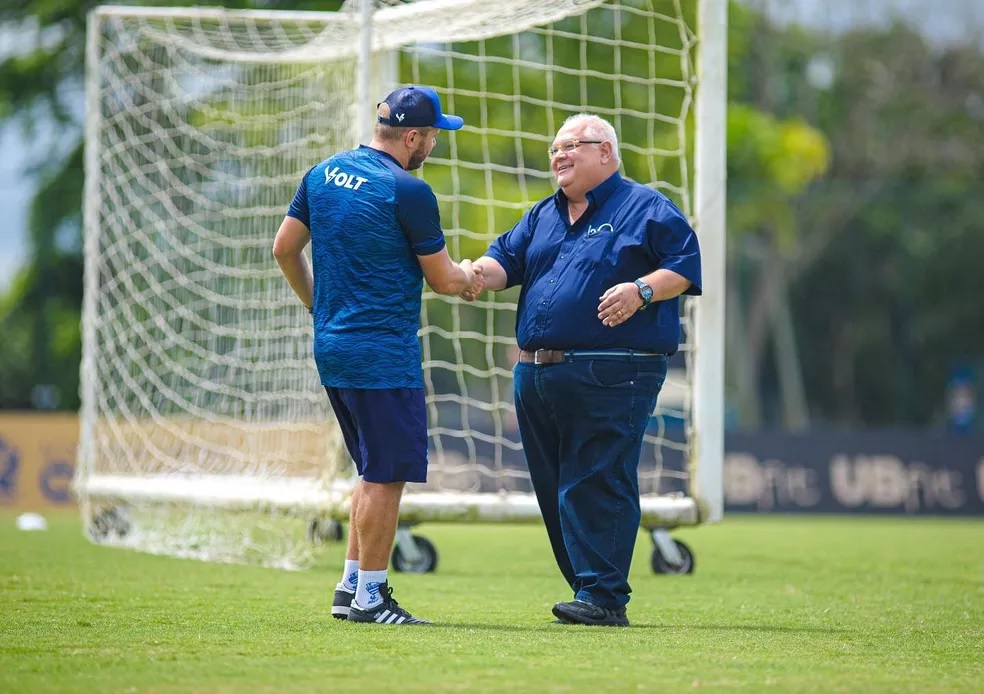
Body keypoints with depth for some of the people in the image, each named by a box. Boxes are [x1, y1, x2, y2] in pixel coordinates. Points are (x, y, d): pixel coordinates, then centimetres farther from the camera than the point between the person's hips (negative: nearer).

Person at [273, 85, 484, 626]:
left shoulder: (323, 173, 9)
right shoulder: (408, 192, -14)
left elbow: (284, 247, 16)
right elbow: (442, 280, -6)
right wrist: (468, 275, 16)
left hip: (330, 347, 9)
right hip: (384, 353, -8)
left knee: (377, 472, 18)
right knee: (386, 476, -2)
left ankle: (350, 586, 19)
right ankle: (369, 596, 1)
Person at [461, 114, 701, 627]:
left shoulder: (645, 209, 2)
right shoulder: (543, 216, 23)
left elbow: (685, 264, -5)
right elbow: (506, 258, 17)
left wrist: (642, 290, -22)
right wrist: (479, 274, -5)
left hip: (610, 377, -8)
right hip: (536, 374, 8)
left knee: (596, 484, -12)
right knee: (554, 488, 8)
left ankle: (603, 598, -12)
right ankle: (589, 590, 15)